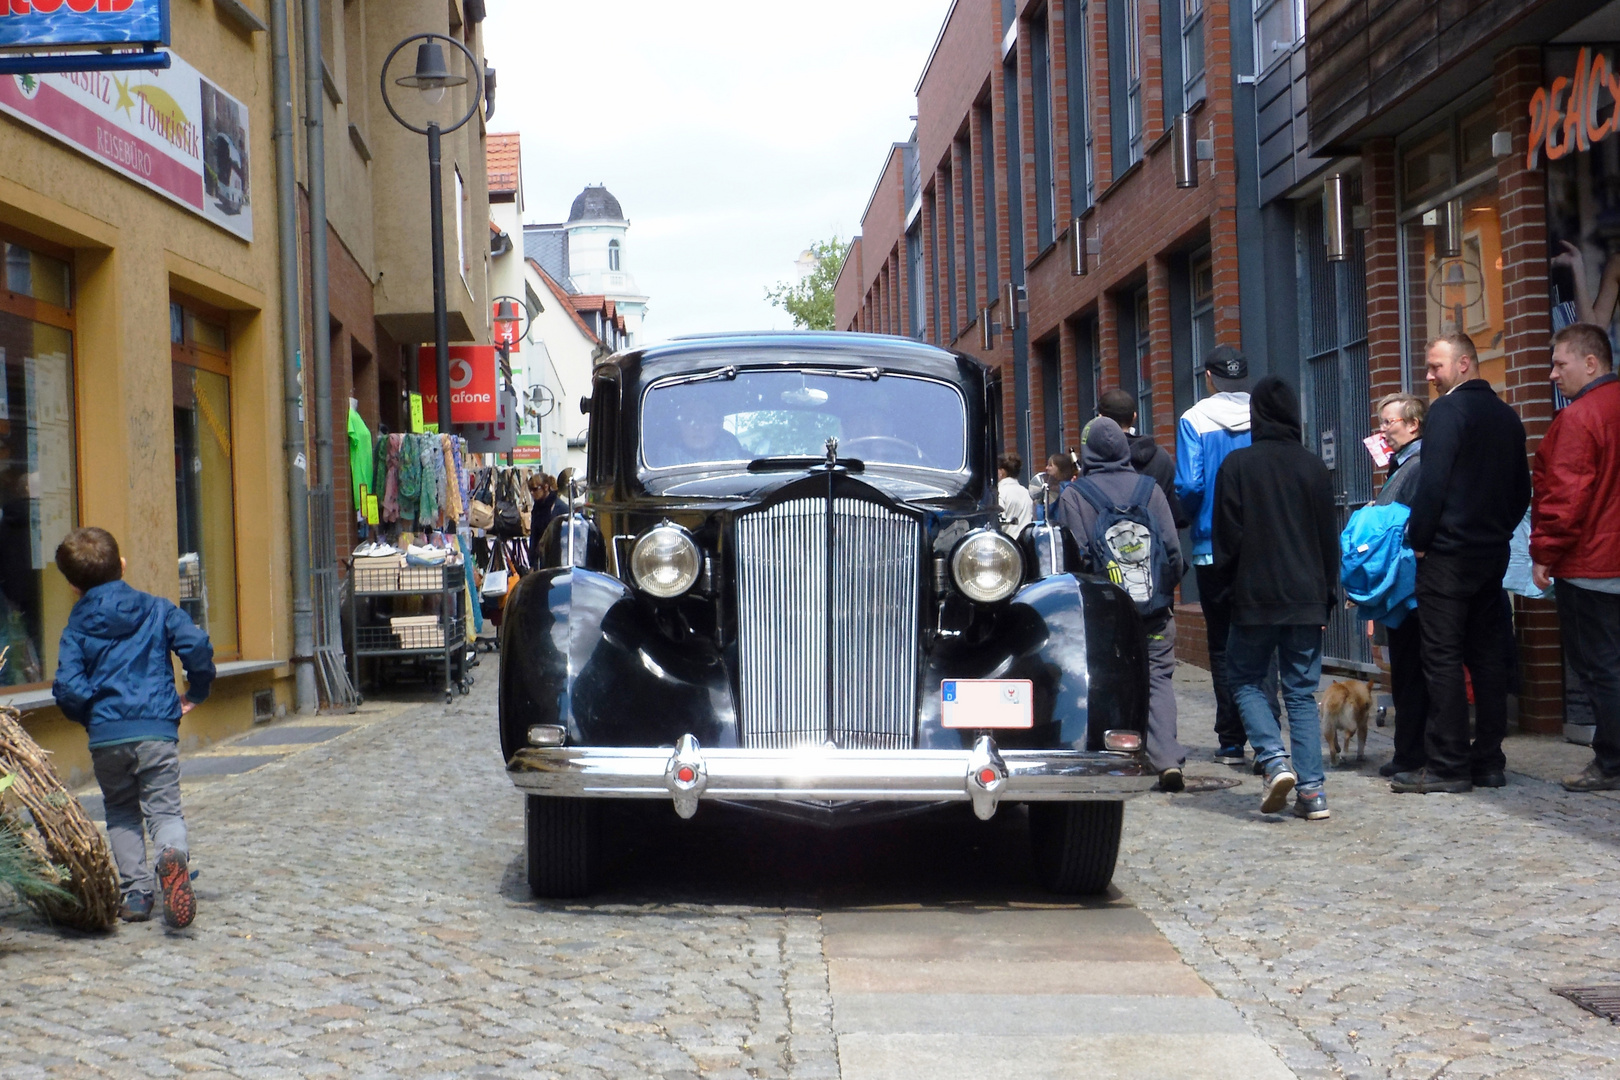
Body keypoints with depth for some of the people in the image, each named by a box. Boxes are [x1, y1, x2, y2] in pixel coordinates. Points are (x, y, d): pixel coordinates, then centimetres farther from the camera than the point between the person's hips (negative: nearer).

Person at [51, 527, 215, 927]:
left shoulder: (76, 628, 6)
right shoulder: (157, 610, 7)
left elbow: (68, 687, -6)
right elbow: (196, 645, -7)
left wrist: (90, 717, 13)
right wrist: (196, 692, 8)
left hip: (105, 737, 0)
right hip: (157, 729, 0)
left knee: (121, 813, 17)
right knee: (164, 808, 1)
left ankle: (135, 892, 9)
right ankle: (174, 853, -31)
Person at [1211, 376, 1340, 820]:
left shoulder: (1237, 465, -6)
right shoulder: (1314, 467, 4)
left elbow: (1226, 535, -5)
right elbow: (1330, 538, 9)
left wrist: (1227, 590, 5)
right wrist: (1326, 595, 16)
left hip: (1254, 599, -3)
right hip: (1306, 599, 3)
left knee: (1245, 679, 13)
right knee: (1302, 692, 7)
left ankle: (1274, 760, -8)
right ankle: (1311, 791, 1)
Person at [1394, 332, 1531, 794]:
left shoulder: (1448, 410, -11)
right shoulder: (1506, 416, 13)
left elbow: (1433, 482, -18)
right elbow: (1522, 489, 16)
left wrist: (1417, 540, -9)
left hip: (1448, 553, -8)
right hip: (1492, 555, 8)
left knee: (1443, 659, -5)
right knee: (1487, 657, 10)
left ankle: (1447, 766, -5)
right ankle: (1488, 761, 13)